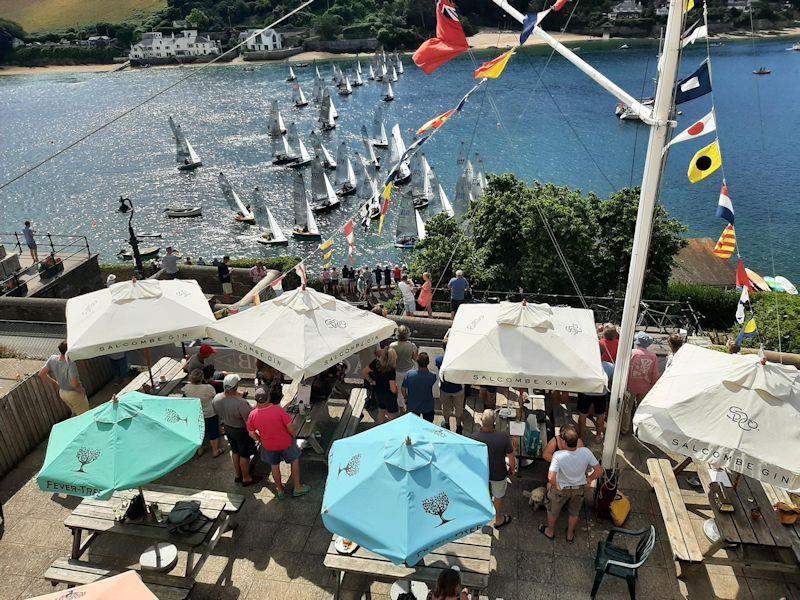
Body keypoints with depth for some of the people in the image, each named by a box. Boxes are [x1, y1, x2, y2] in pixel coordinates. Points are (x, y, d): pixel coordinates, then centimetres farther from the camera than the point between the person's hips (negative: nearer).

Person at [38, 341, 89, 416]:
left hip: (62, 392, 7)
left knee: (75, 413, 29)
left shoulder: (52, 359, -14)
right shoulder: (71, 364, -34)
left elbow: (41, 374, -5)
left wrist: (55, 383, 7)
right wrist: (82, 390, -17)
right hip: (74, 394, -7)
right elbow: (75, 384, -38)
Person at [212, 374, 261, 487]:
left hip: (227, 428, 6)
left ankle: (237, 475, 48)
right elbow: (248, 420, -27)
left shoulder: (216, 399, -19)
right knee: (244, 455, 17)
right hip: (241, 430, -6)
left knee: (235, 452, 28)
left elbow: (218, 413, 1)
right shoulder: (240, 402, -39)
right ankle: (246, 478, 37)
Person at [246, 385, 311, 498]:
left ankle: (280, 490, 44)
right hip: (285, 443, -3)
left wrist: (260, 440, 13)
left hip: (268, 446, 3)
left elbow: (251, 434, -5)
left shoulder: (252, 415, -20)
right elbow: (290, 427, -20)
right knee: (295, 461, 23)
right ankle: (297, 488, 34)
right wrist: (294, 435, 1)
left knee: (274, 466, 26)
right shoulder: (278, 410, -29)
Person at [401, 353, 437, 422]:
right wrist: (426, 370, -4)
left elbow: (403, 390, -8)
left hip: (412, 406, 1)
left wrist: (406, 399, 9)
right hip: (428, 408, -1)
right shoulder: (432, 377, -25)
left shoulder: (409, 374, -21)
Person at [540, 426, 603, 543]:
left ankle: (550, 532, 50)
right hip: (579, 488, 3)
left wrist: (554, 486, -20)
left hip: (561, 489, -3)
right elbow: (599, 471, -17)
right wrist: (589, 479, 1)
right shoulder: (586, 452, -28)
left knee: (553, 510, 27)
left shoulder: (558, 456, -37)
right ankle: (570, 535, 52)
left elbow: (551, 478, -42)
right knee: (574, 512, 31)